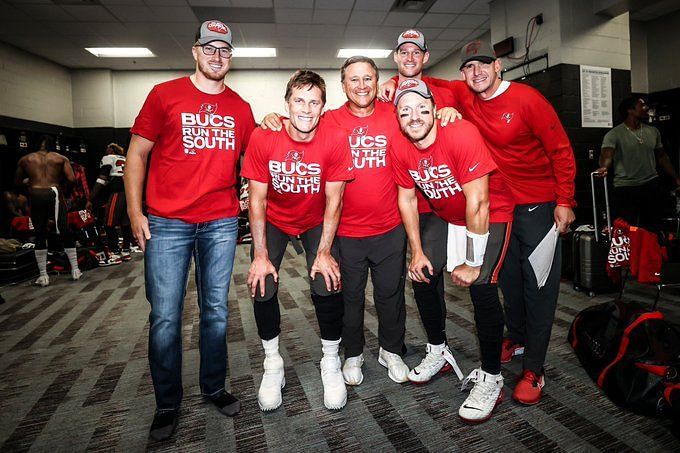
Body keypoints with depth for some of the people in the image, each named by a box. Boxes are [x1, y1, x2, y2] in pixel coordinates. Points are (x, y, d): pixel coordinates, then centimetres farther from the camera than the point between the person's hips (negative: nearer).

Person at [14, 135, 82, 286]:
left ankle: (43, 275, 10)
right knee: (65, 231, 6)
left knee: (40, 235, 9)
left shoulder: (25, 159, 15)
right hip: (54, 194, -1)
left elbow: (17, 183, 15)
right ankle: (75, 270, 7)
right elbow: (72, 179, -3)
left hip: (35, 196, 2)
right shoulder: (61, 158, 10)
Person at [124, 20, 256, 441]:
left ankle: (214, 387, 29)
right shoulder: (165, 95, 3)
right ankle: (168, 403, 22)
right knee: (165, 318, 2)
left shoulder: (241, 108, 11)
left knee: (216, 312, 10)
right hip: (167, 224, -2)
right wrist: (135, 212, -2)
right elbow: (136, 154, 4)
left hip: (221, 224, 2)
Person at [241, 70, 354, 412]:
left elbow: (333, 200, -15)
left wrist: (324, 252, -17)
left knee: (327, 285, -17)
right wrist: (261, 255, -16)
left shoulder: (335, 140, -21)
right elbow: (257, 199, -14)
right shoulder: (263, 138, -20)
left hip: (316, 220, 0)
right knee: (262, 288, -12)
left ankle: (331, 363, 9)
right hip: (273, 220, 1)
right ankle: (273, 364, 14)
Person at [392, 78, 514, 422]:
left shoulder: (462, 134, -28)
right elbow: (407, 200, -1)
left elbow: (478, 204, -27)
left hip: (491, 216, -5)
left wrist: (472, 263, -23)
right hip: (445, 216, 6)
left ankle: (491, 378, 2)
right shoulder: (399, 147, -11)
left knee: (481, 286, -19)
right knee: (422, 275, 2)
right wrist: (417, 252, -2)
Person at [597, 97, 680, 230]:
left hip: (651, 185, 6)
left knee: (652, 228, 11)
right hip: (625, 189, -5)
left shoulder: (653, 131, 10)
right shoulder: (614, 134, -8)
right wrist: (604, 167, -46)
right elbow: (606, 154, -24)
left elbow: (662, 157, 19)